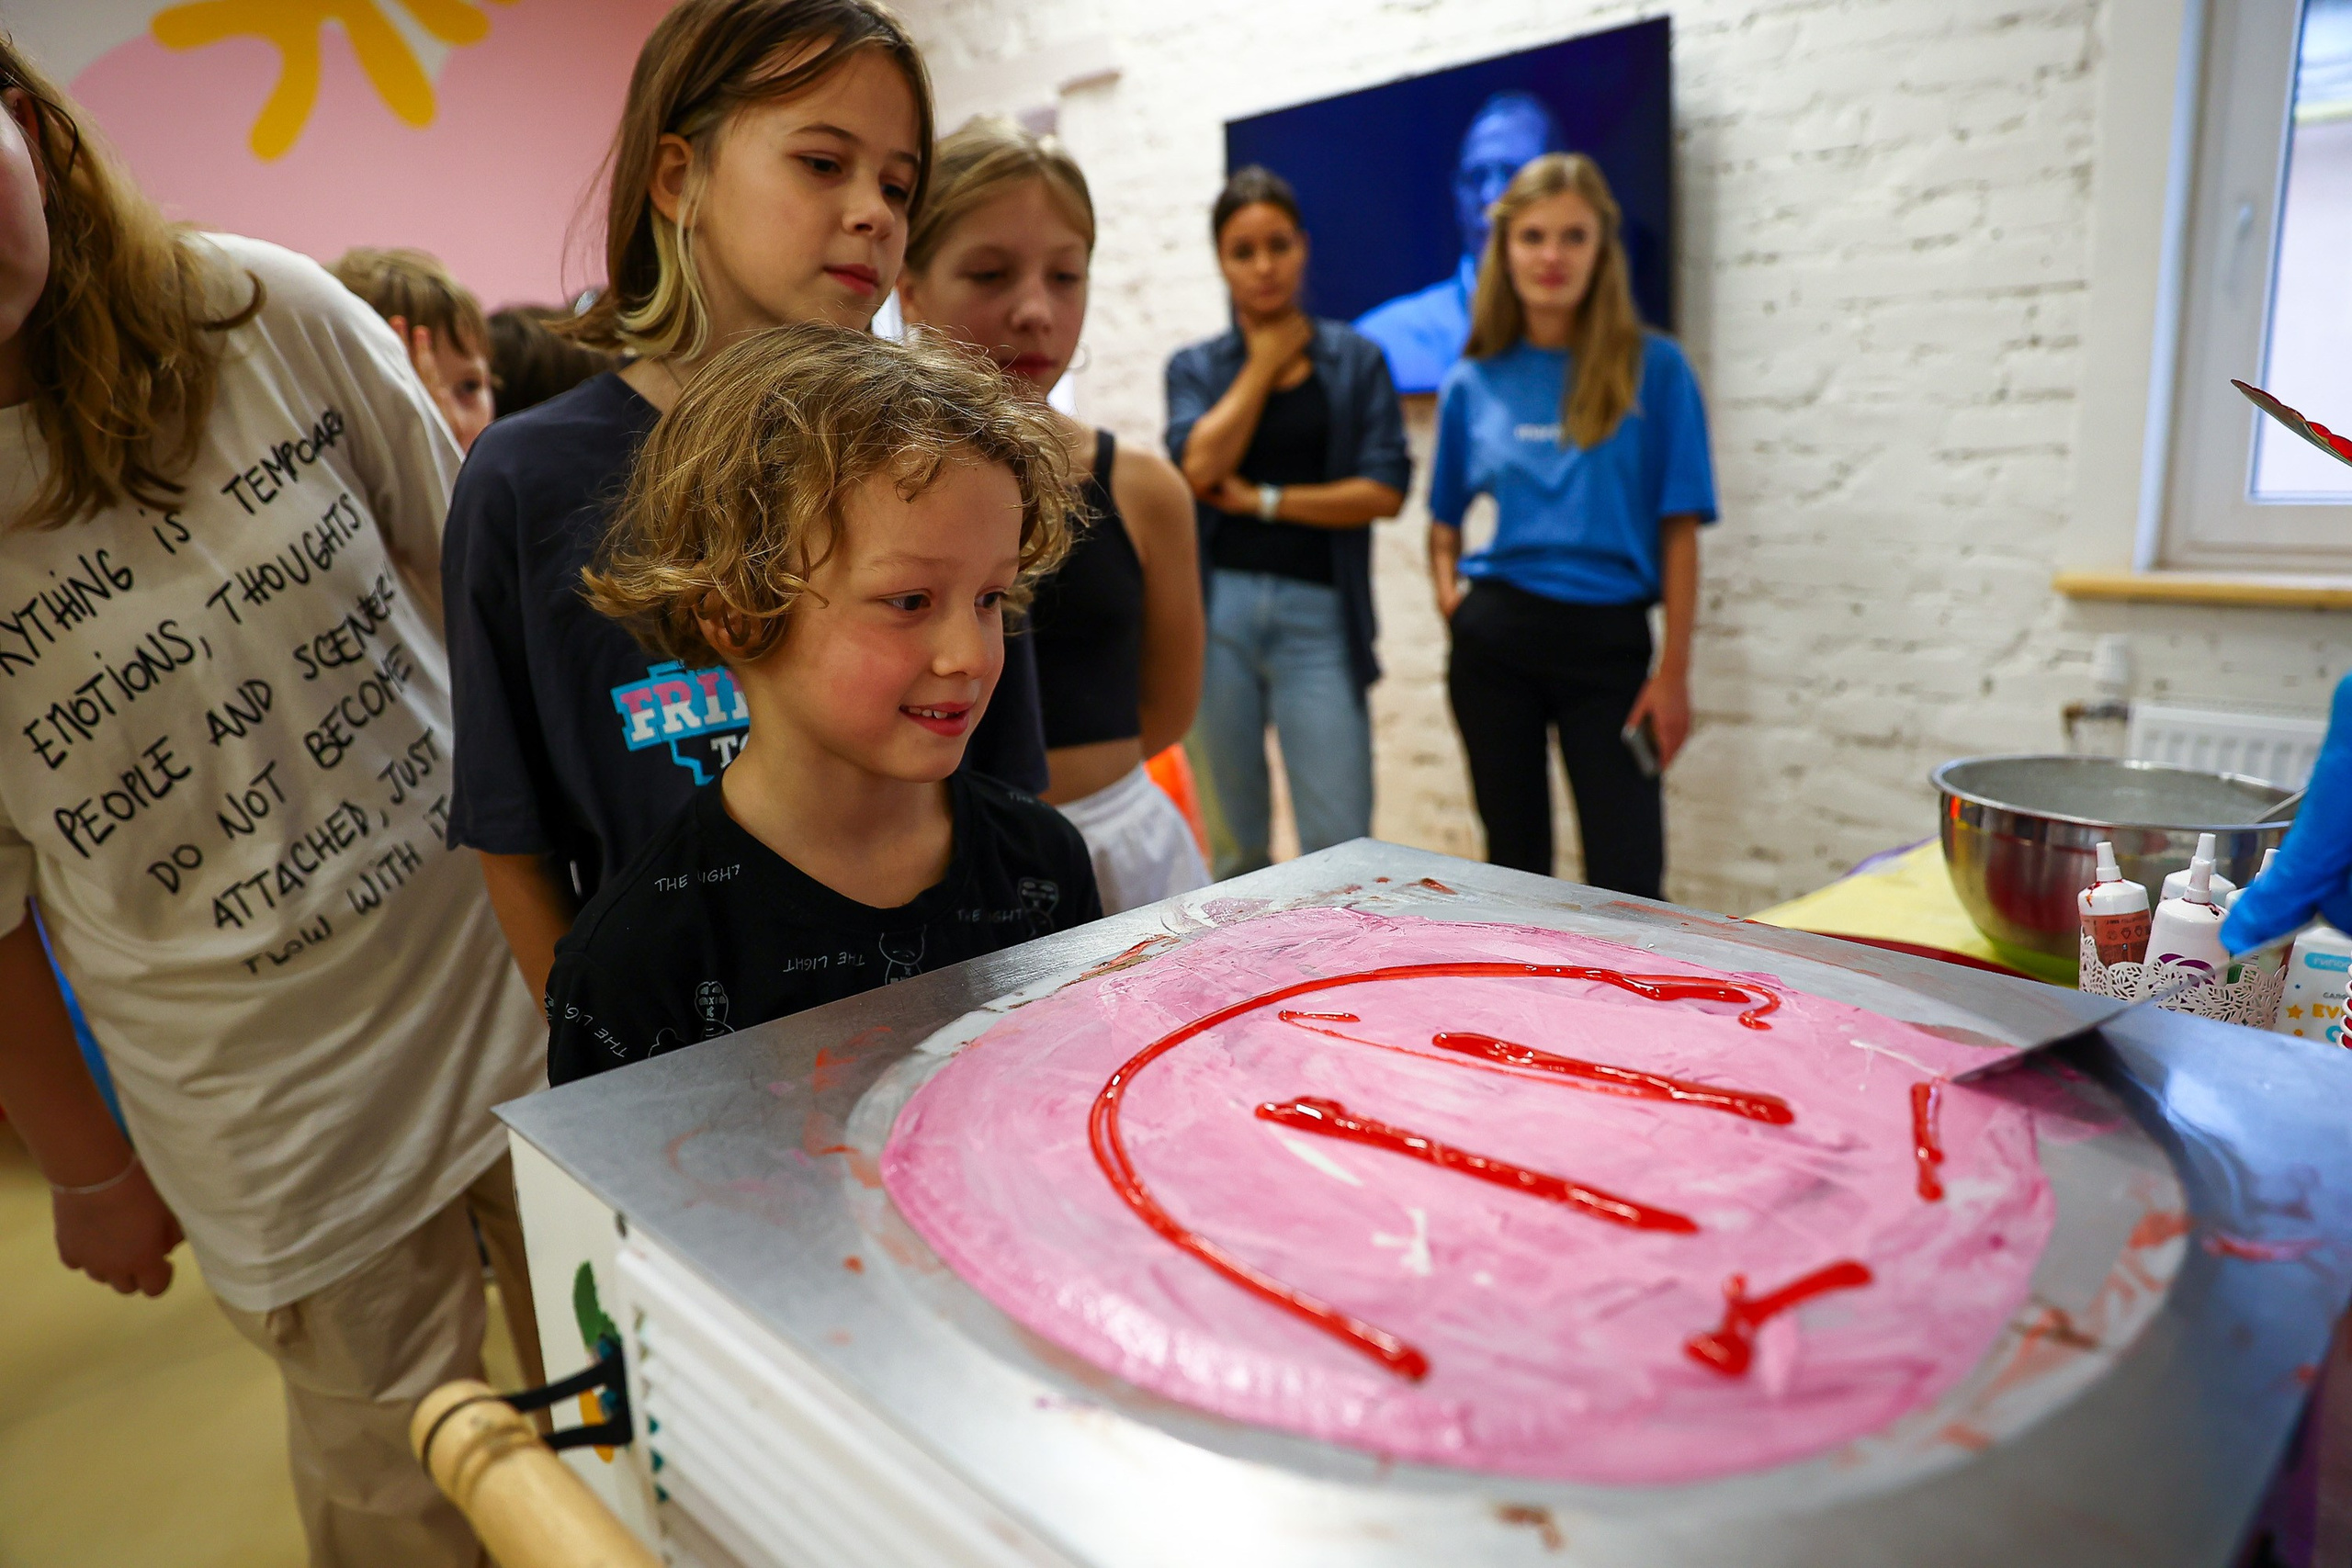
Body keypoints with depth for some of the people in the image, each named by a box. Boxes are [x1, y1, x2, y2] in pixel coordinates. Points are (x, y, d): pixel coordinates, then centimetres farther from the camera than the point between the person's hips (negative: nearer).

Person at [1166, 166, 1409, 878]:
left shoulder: (1355, 359, 8)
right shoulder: (1196, 366, 11)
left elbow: (1385, 490, -4)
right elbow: (1200, 466, -9)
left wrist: (1262, 499, -5)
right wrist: (1263, 363, 0)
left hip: (1317, 613, -1)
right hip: (1217, 608, 1)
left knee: (1338, 842, -4)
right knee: (1236, 837, 8)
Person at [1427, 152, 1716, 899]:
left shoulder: (1653, 369, -2)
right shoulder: (1473, 383, 6)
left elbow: (1679, 530, -3)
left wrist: (1673, 670, -7)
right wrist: (1448, 589, -2)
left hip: (1608, 639, -2)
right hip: (1495, 638, 2)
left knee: (1627, 876, -4)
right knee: (1514, 859, 12)